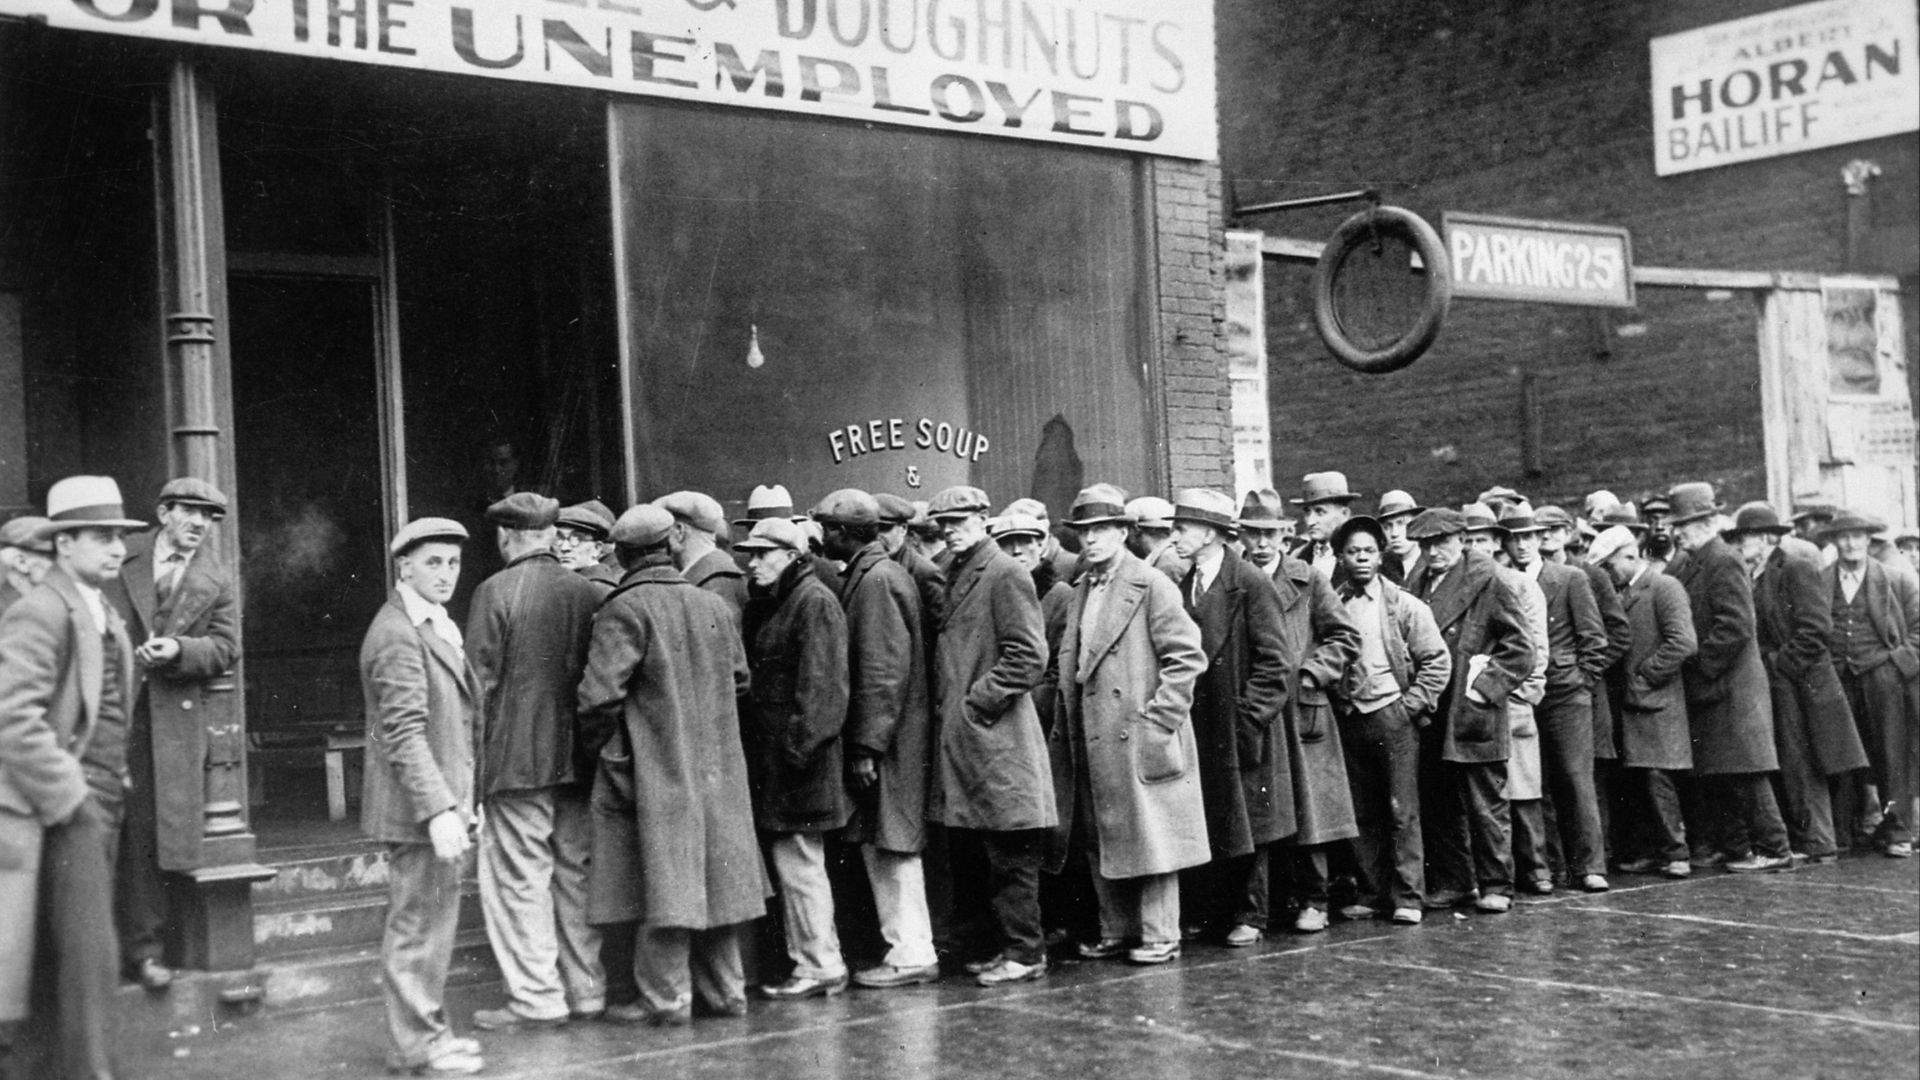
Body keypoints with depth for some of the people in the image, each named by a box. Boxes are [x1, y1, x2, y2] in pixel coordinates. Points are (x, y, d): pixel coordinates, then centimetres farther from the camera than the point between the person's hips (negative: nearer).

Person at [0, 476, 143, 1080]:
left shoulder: (105, 615, 17)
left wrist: (110, 787, 14)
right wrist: (70, 798, -19)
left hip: (95, 805, 9)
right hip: (63, 807, -9)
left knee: (60, 952, 14)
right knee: (89, 951, -8)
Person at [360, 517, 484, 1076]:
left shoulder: (436, 626, 16)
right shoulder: (397, 636, -16)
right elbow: (404, 733, -23)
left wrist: (461, 802, 21)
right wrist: (438, 809, -27)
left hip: (442, 803, 10)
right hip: (418, 806, -10)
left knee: (432, 920, 17)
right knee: (418, 923, -2)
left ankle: (425, 1030, 27)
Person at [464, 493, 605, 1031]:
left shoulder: (496, 592, -9)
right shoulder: (592, 593, 4)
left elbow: (480, 681, -9)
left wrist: (474, 759, -1)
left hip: (517, 759, -5)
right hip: (579, 759, 5)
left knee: (518, 877, 2)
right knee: (575, 875, 13)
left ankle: (536, 999, 2)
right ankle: (586, 990, 19)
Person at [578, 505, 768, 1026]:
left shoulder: (624, 610, -13)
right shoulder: (714, 605, 6)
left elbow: (599, 694, -20)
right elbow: (739, 678, 15)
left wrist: (602, 744, -4)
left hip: (654, 769, -6)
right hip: (716, 766, 6)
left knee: (663, 880, -1)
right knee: (714, 875, 12)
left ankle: (666, 997, 3)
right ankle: (725, 990, 19)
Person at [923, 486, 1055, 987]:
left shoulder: (1005, 574, -10)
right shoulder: (953, 574, 16)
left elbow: (1029, 657, -15)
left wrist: (976, 702, -15)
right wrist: (946, 706, 11)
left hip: (996, 736, -9)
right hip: (959, 738, 9)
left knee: (1009, 853, -3)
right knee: (977, 851, 12)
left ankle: (1024, 951, 4)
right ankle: (1005, 944, 20)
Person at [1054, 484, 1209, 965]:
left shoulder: (1151, 584, -7)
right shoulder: (1081, 591, 15)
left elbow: (1187, 656, -12)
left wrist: (1158, 719, -15)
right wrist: (1065, 728, 13)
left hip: (1139, 739, -7)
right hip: (1092, 741, 7)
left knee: (1150, 835, -1)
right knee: (1101, 841, 11)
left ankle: (1160, 935, 7)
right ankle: (1117, 931, 22)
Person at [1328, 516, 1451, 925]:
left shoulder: (1404, 606, 0)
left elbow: (1437, 661, 0)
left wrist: (1411, 704, -6)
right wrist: (1334, 702, 1)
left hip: (1393, 716, -3)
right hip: (1348, 718, 3)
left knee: (1402, 810, -2)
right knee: (1361, 814, 7)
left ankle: (1408, 897, 3)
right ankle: (1373, 892, 15)